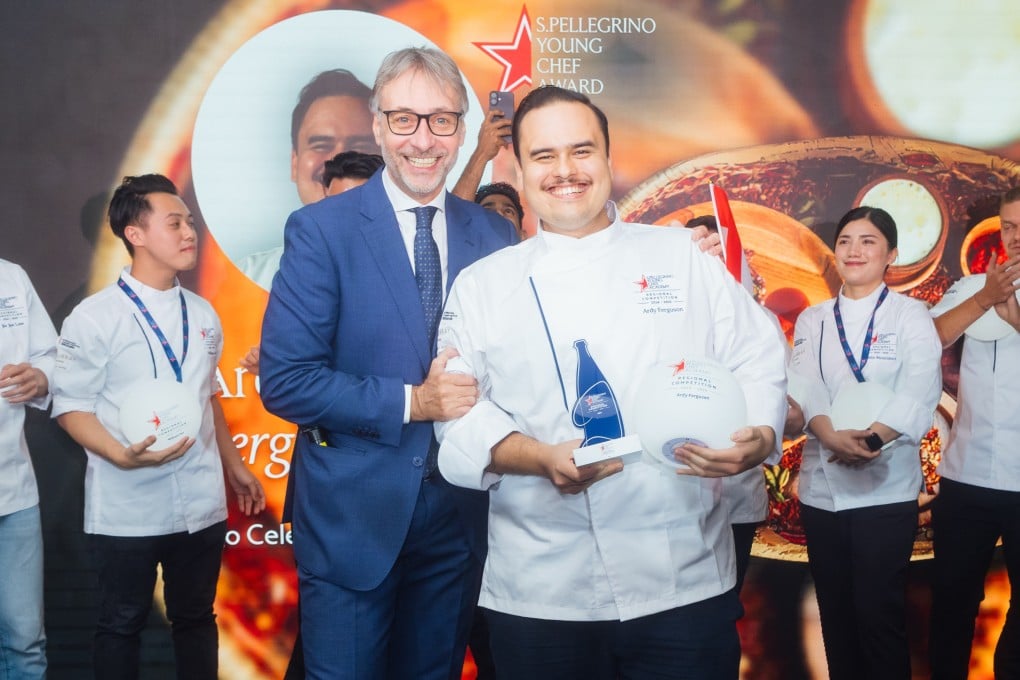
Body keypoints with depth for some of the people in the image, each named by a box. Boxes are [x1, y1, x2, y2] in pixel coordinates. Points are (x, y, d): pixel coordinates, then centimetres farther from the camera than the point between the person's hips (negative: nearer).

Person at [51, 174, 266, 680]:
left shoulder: (202, 314, 9)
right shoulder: (94, 317, -9)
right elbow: (71, 408, -9)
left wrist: (234, 466, 20)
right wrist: (121, 455, -25)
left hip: (201, 503, 5)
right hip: (126, 508, -4)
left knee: (195, 620, 15)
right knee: (122, 625, 11)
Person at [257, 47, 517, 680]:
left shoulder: (496, 234, 2)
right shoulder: (321, 230, -9)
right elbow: (284, 380, -14)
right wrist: (411, 402, -20)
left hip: (460, 513, 4)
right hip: (353, 515, -3)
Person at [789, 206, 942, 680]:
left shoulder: (910, 315, 3)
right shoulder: (811, 320, 11)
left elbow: (920, 392, -11)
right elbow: (807, 388, -4)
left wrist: (872, 439, -27)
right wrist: (833, 438, -24)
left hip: (886, 488, -3)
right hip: (821, 487, 3)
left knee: (879, 613, -1)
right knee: (835, 612, 11)